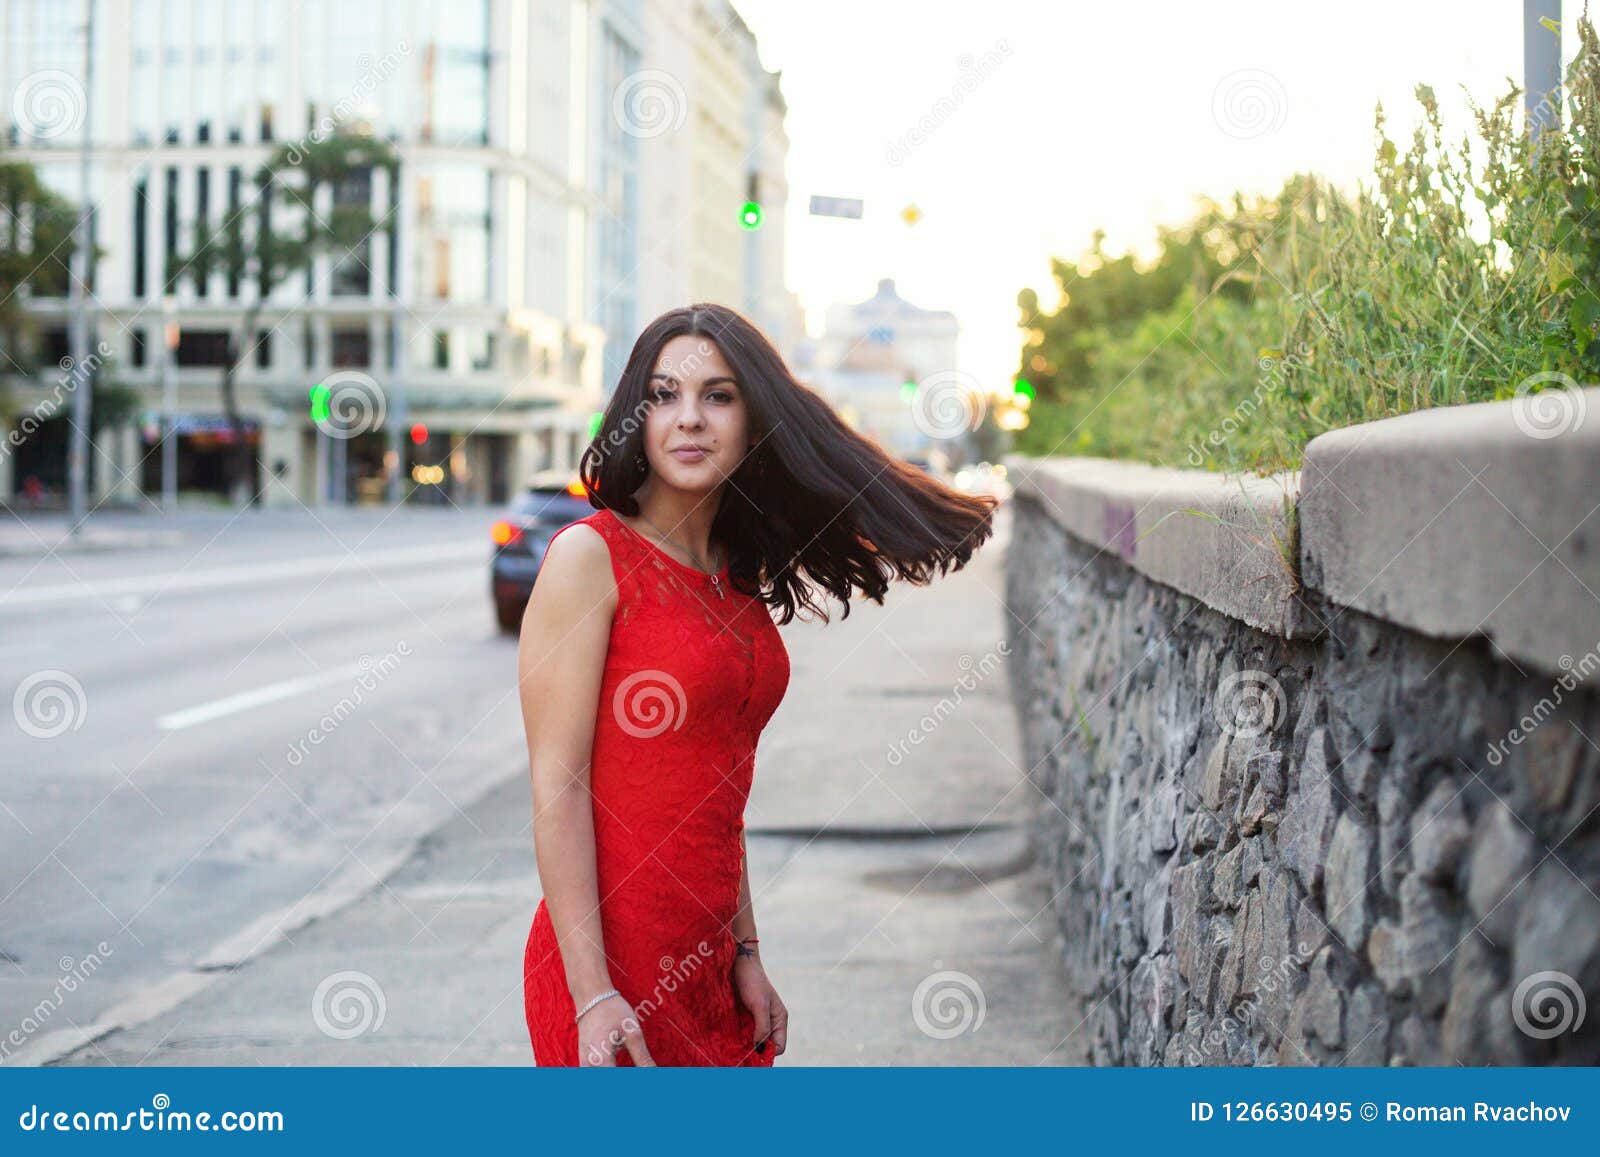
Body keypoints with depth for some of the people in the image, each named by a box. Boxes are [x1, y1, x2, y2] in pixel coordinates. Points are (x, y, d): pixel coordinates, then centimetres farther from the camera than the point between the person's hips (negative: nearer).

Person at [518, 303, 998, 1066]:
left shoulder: (740, 584, 10)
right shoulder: (590, 557, -11)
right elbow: (557, 784, -14)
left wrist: (746, 955, 12)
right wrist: (592, 995, -18)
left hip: (706, 963, 6)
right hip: (616, 961, -6)